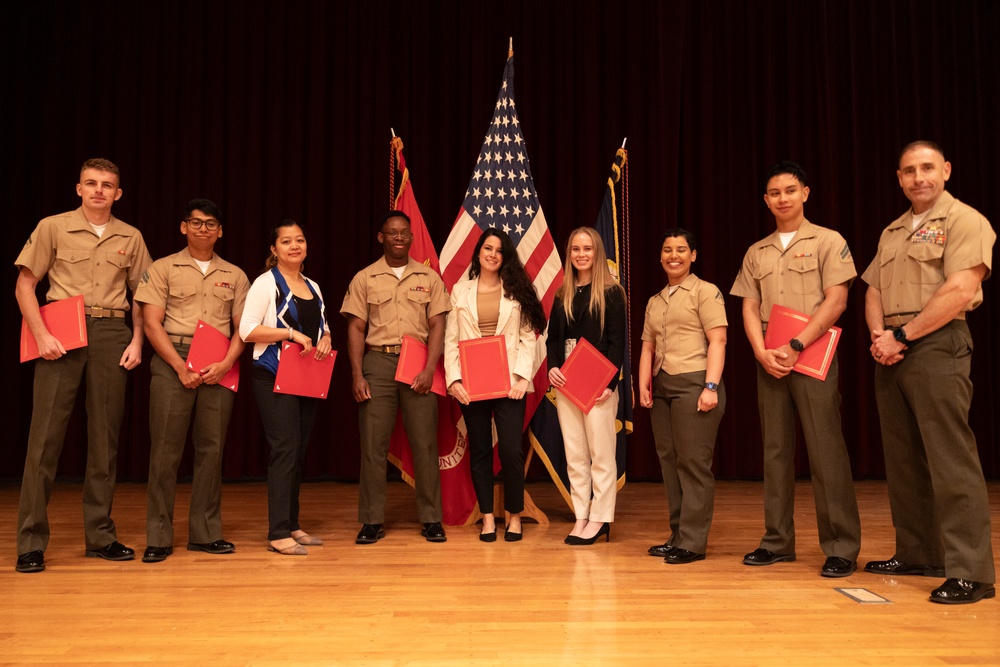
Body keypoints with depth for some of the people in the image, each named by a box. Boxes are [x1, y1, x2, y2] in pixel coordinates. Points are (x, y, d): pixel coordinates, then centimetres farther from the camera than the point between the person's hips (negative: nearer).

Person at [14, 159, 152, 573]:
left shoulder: (130, 238, 11)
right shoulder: (53, 228, 4)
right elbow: (24, 286, 2)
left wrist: (137, 341, 2)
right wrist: (41, 335, -9)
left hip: (111, 334, 3)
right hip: (61, 334, -2)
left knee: (105, 436, 6)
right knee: (46, 434, -4)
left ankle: (100, 535, 15)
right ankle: (31, 542, 4)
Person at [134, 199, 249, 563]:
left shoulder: (234, 275, 14)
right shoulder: (163, 268, 6)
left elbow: (242, 328, 10)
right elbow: (152, 324, -1)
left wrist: (225, 364, -7)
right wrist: (181, 366, -11)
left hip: (219, 367, 3)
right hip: (173, 362, -2)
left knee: (211, 448, 4)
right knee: (166, 448, -3)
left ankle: (205, 533, 13)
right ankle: (158, 537, 5)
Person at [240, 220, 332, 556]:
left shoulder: (313, 287, 16)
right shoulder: (265, 283, -5)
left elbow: (322, 327, 22)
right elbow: (247, 330, -13)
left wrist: (324, 340, -1)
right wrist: (291, 332, -20)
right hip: (274, 377, -7)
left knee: (299, 451, 10)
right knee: (285, 449, -11)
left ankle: (292, 525, 19)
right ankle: (278, 533, -6)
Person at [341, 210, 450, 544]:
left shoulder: (429, 277, 8)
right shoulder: (365, 278, 8)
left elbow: (437, 325, 3)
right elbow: (356, 328, 5)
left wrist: (429, 369, -8)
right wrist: (357, 375, -5)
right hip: (378, 361, 0)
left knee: (425, 442, 1)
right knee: (373, 442, 1)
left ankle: (431, 519, 11)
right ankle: (372, 520, 10)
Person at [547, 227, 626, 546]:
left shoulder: (611, 293, -3)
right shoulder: (562, 294, 13)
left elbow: (617, 341, -8)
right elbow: (552, 337, 12)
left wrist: (610, 383, -17)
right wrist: (552, 367, -6)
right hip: (565, 384, 5)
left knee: (601, 452, 1)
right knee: (574, 454, 9)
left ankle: (600, 518, 11)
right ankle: (581, 517, 17)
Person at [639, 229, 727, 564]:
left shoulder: (705, 292, -1)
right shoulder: (654, 301, 19)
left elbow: (717, 341, -9)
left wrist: (711, 386, -17)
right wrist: (643, 385, 5)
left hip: (693, 382, -7)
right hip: (662, 386, 7)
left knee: (693, 462, -6)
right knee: (669, 461, 9)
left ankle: (693, 542, 1)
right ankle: (677, 535, 19)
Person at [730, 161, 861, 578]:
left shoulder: (828, 242, 2)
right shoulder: (756, 253, 14)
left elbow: (836, 301, -7)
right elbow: (749, 309, 10)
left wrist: (795, 347, -14)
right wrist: (762, 353, -7)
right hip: (769, 361, 5)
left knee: (825, 452, -5)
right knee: (775, 451, 7)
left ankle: (842, 548, 2)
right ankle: (778, 541, 14)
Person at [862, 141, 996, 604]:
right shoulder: (891, 232, 20)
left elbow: (960, 290, -14)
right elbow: (873, 291, 17)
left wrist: (901, 336, -12)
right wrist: (878, 336, -3)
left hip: (938, 346, -7)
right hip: (890, 353, 7)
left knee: (950, 460, -9)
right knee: (903, 460, 10)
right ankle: (917, 555, 20)